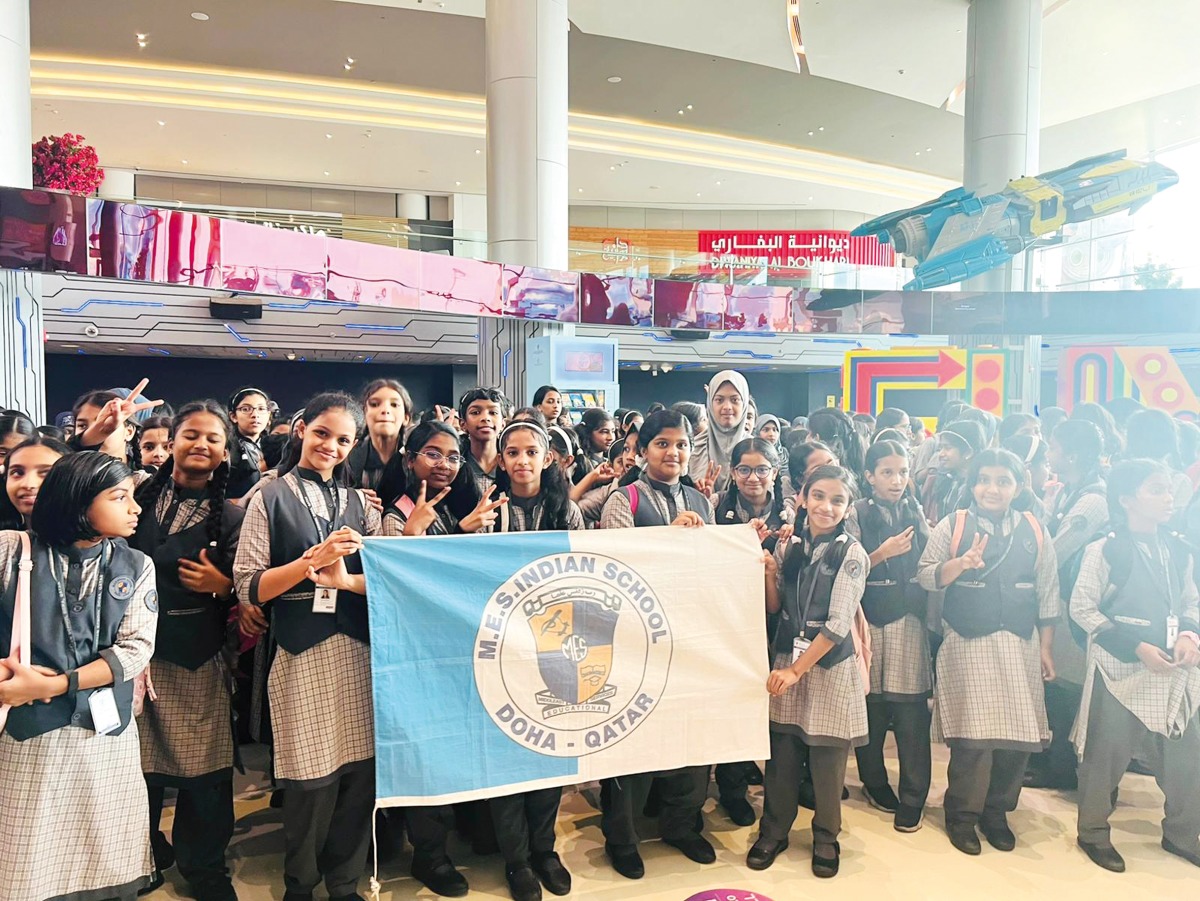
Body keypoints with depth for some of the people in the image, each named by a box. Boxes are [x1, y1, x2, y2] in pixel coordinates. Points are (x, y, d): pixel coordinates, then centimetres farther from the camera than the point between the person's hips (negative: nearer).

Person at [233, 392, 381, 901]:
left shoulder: (360, 503, 14)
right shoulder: (272, 499, 4)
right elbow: (248, 587, -5)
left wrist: (343, 578, -14)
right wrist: (312, 560, -15)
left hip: (358, 650, 3)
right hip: (302, 653, -3)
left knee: (360, 774, 5)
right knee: (312, 780, 1)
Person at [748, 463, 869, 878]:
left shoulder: (850, 552, -8)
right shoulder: (789, 545, 4)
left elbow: (839, 622, -13)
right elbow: (773, 607, 7)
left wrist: (798, 669, -13)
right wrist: (767, 569, -11)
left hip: (830, 665, -3)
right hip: (785, 659, 3)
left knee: (826, 758, 7)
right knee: (781, 752, 8)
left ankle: (826, 837, 28)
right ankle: (774, 831, 26)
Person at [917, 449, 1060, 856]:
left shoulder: (1034, 532, 7)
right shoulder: (952, 526, 0)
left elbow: (1047, 595, 11)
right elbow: (926, 577, -3)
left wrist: (1045, 647, 9)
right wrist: (961, 562, -20)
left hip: (1020, 646, 3)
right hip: (968, 645, -3)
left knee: (1018, 733, 4)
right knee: (973, 734, -5)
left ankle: (996, 812, 24)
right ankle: (961, 815, 14)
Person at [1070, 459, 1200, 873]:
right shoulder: (1105, 551, -9)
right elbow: (1082, 608, -10)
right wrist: (1136, 646, -16)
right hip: (1122, 671, -5)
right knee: (1107, 754, 3)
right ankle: (1094, 833, 22)